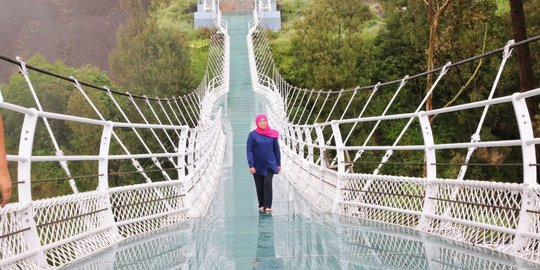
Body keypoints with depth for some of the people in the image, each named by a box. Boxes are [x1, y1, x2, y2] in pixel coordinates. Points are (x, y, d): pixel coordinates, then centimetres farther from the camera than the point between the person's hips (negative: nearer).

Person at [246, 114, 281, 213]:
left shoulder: (272, 134, 0)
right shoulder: (252, 135, -6)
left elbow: (276, 149, 6)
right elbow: (249, 150, -7)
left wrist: (278, 164, 8)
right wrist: (251, 165, -13)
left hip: (270, 164, 0)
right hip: (257, 166, 0)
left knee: (268, 183, -13)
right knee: (259, 186, 7)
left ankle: (268, 206, -10)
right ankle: (261, 205, 21)